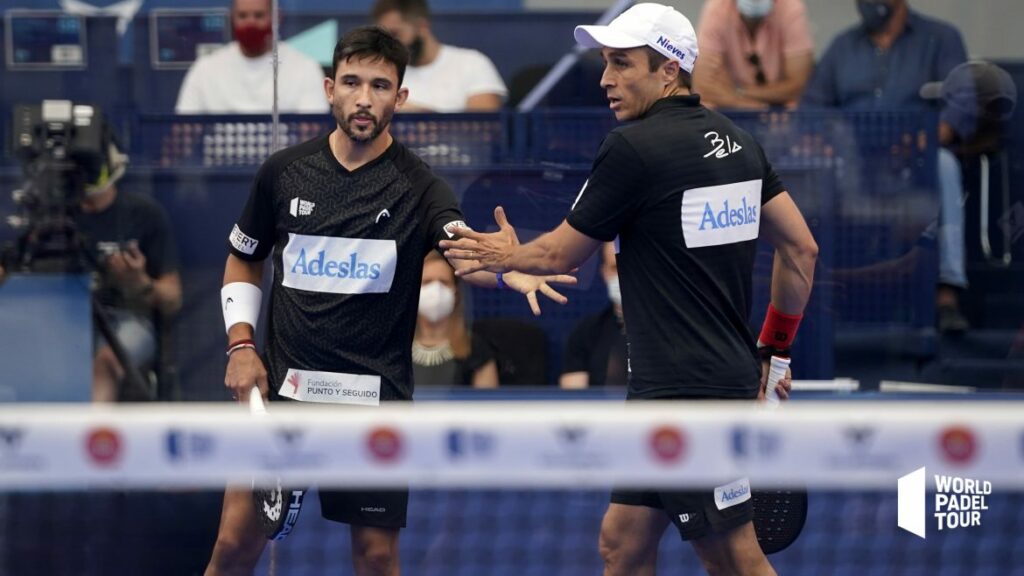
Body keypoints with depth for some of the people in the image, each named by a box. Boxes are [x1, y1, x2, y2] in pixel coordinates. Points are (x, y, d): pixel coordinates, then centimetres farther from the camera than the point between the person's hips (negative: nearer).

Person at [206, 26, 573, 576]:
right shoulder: (283, 172, 2)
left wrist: (508, 272, -47)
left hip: (374, 396, -1)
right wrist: (240, 345, 3)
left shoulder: (418, 186, -6)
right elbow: (243, 261, 16)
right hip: (281, 386, 2)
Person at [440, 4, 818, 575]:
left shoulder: (633, 148, -13)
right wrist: (775, 349, 19)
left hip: (690, 393, -9)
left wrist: (507, 256, 19)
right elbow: (802, 249, 12)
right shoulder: (736, 140, 10)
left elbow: (562, 252, -2)